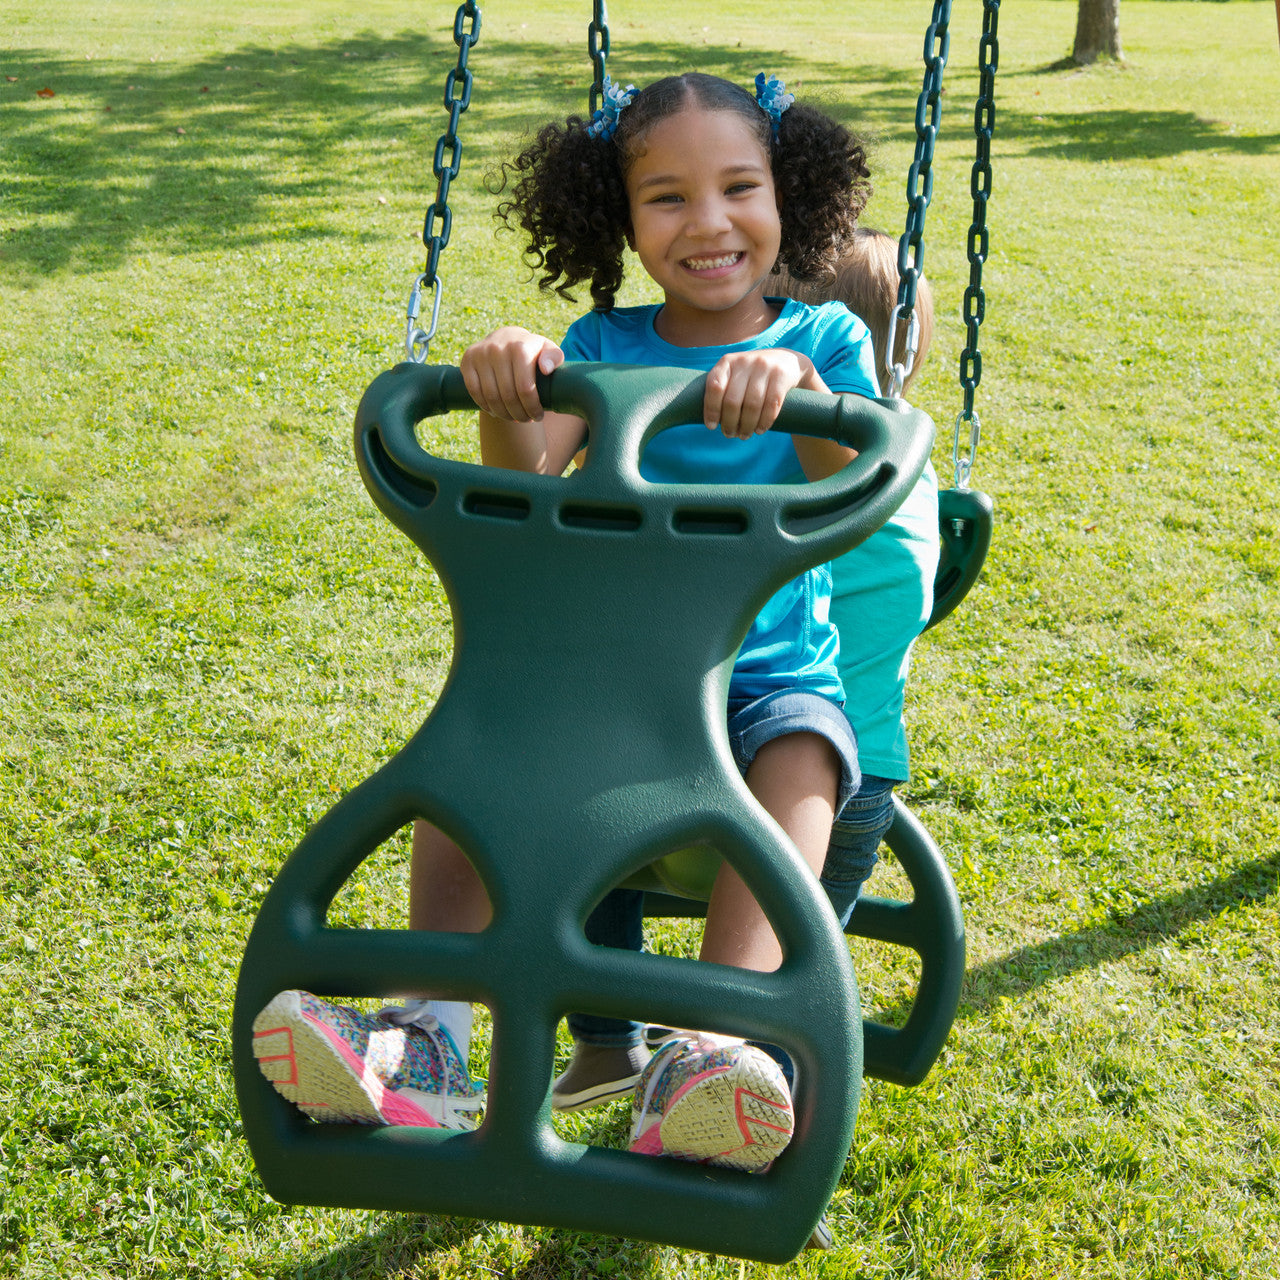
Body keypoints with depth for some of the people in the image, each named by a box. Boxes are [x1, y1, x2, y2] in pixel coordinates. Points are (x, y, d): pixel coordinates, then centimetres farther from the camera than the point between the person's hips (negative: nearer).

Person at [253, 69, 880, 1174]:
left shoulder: (823, 338, 2)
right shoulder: (604, 345, 7)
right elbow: (528, 477, -11)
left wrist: (798, 381, -38)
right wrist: (510, 393, -34)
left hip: (774, 677, -2)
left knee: (802, 757, -34)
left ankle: (707, 1051, -46)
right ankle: (428, 1048, -31)